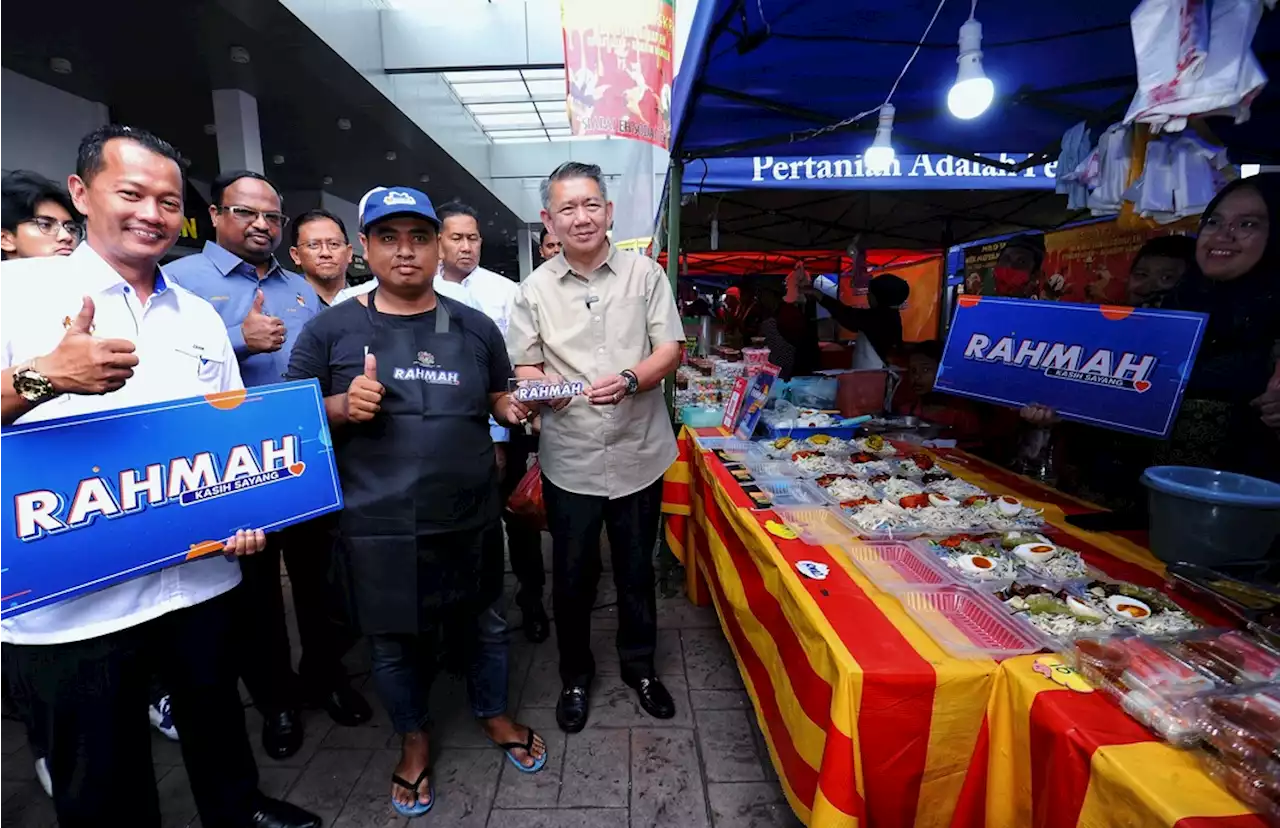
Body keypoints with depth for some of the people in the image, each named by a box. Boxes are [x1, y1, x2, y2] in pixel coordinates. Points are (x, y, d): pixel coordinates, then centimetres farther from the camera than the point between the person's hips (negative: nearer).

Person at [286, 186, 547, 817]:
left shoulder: (475, 328, 4)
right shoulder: (330, 330, -2)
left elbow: (499, 401, 11)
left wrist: (520, 409, -11)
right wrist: (341, 407, -19)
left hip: (470, 518, 2)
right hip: (379, 527, -1)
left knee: (481, 624, 20)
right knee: (396, 641, 18)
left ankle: (493, 714, 48)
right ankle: (414, 739, 46)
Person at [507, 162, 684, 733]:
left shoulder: (644, 273, 0)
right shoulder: (535, 288, 2)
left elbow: (670, 350, -2)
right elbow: (523, 367, 3)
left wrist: (628, 379, -21)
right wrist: (540, 386, -20)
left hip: (638, 453, 0)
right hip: (570, 460, 0)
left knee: (636, 570, 16)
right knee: (572, 576, 13)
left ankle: (639, 665, 41)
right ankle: (576, 676, 37)